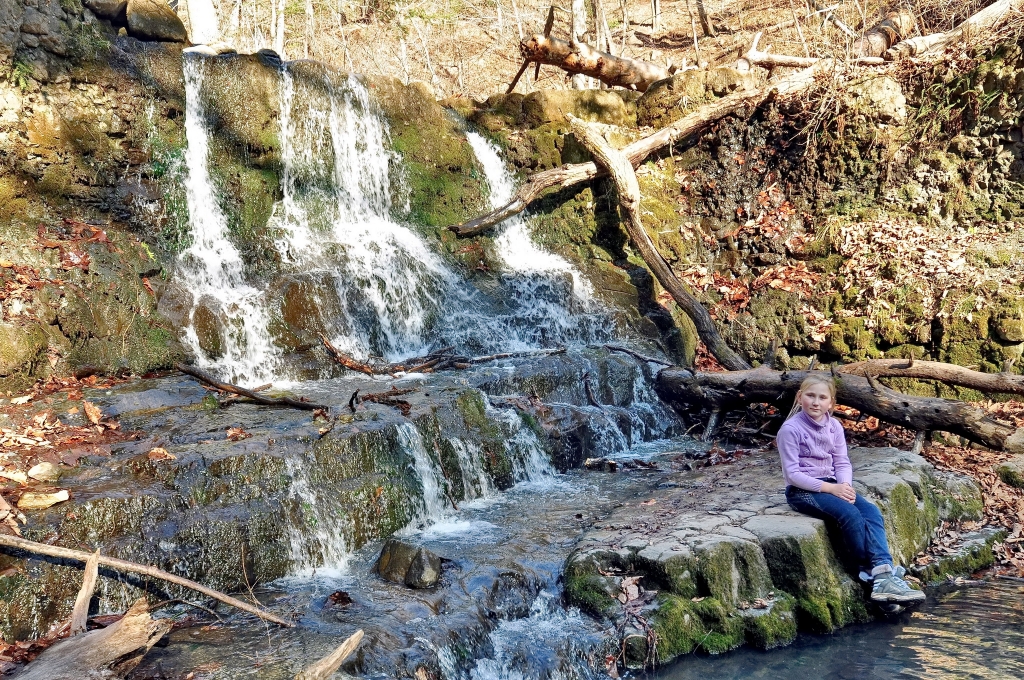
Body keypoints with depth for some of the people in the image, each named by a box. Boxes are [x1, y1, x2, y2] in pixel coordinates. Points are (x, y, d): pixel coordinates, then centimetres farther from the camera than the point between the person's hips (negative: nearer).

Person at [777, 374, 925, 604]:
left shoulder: (834, 426, 5)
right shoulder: (790, 429, -14)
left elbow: (842, 462, 6)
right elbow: (792, 473, -16)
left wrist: (845, 485, -16)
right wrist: (829, 488, -20)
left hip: (831, 485, 6)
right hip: (802, 490, -6)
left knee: (871, 512, -18)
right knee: (850, 514, -27)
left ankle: (883, 573, -30)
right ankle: (870, 571, -15)